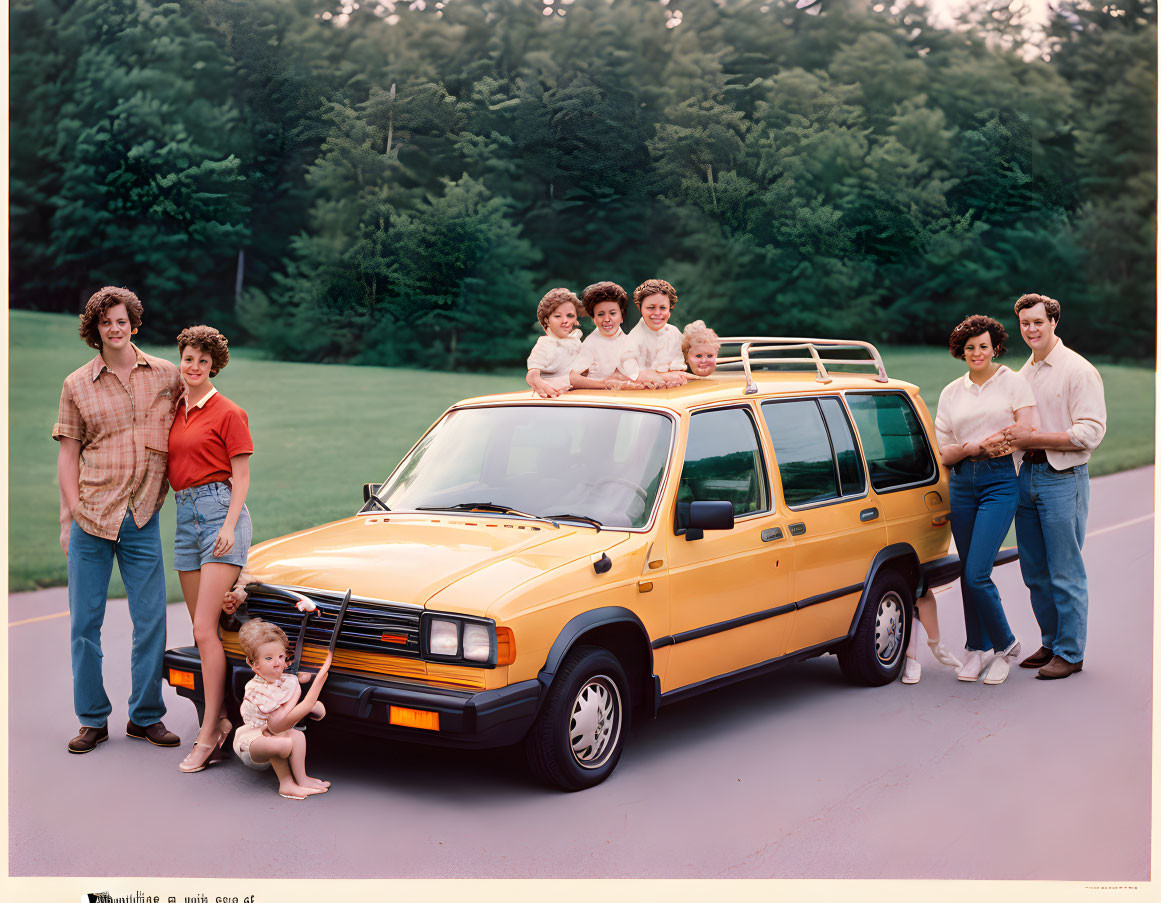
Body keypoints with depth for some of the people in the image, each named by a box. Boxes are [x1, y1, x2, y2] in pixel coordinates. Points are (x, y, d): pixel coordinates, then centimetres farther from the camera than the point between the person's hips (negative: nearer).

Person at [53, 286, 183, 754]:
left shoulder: (166, 376, 6)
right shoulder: (77, 385, 6)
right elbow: (68, 454, 5)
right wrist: (71, 514, -2)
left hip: (142, 520, 1)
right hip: (90, 520, 0)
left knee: (151, 622, 3)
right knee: (84, 622, 4)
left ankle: (146, 717, 17)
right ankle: (93, 720, 17)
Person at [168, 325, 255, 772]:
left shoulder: (229, 413, -4)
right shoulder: (175, 412, 15)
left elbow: (241, 476, -5)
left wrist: (230, 526, -15)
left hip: (220, 512, -7)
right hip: (185, 515, 7)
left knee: (205, 629, -13)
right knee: (202, 630, 7)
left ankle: (209, 732, -9)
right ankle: (221, 716, 15)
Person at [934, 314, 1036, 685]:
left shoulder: (1013, 384, 3)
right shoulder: (951, 393, 12)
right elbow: (944, 452, 9)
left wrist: (997, 446, -14)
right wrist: (976, 448, -9)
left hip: (1000, 481, -4)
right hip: (962, 483, 4)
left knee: (977, 574, -12)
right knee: (968, 573, 7)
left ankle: (1006, 644, 8)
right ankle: (976, 648, 21)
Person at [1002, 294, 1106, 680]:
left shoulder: (1078, 370, -8)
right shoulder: (1023, 373, 16)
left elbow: (1090, 433, -16)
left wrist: (1034, 438, -18)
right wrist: (1015, 436, 4)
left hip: (1063, 478, -7)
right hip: (1027, 476, 7)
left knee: (1065, 573, -3)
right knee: (1035, 573, 11)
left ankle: (1070, 653, 6)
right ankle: (1051, 644, 23)